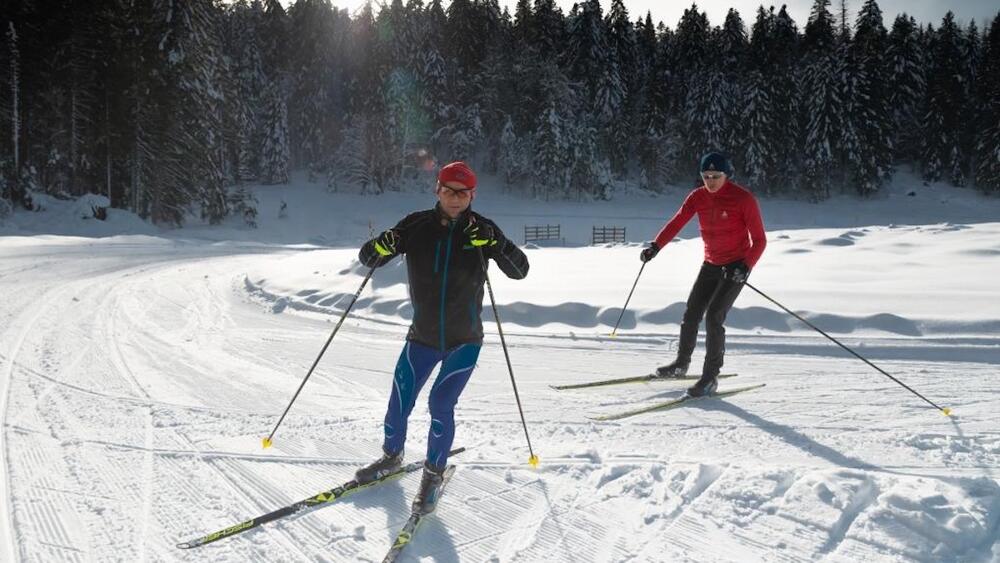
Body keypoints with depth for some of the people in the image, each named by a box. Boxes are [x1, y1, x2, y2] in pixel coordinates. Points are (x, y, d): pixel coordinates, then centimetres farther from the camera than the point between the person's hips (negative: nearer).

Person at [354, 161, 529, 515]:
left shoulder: (480, 230, -9)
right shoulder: (416, 226, -6)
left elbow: (520, 270, -14)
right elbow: (367, 258, -3)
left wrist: (494, 245, -32)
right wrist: (381, 247, -26)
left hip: (464, 342, -2)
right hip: (422, 339, 2)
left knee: (441, 403, -14)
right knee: (398, 404, 6)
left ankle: (434, 473, 9)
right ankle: (392, 457, 35)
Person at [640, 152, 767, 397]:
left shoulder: (744, 199, -16)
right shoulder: (698, 197, -2)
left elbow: (759, 240, -15)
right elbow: (677, 223, -12)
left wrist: (746, 267, -30)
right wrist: (656, 246, -27)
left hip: (736, 267, -6)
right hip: (711, 264, 6)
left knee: (713, 317, -16)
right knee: (691, 314, 10)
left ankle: (710, 378, -6)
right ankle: (681, 363, 31)